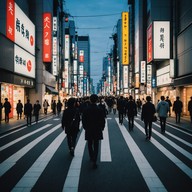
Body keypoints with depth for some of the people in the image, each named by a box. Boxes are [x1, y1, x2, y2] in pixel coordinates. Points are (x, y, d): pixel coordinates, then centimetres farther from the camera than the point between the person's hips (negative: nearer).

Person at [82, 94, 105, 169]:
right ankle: (94, 161, -4)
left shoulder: (86, 110, -8)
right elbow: (103, 120, -5)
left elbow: (83, 120, -2)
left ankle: (92, 157, 35)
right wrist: (101, 128, 11)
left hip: (88, 130, 1)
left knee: (90, 145, 19)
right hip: (97, 130, -1)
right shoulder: (100, 109, -10)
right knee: (96, 146, 3)